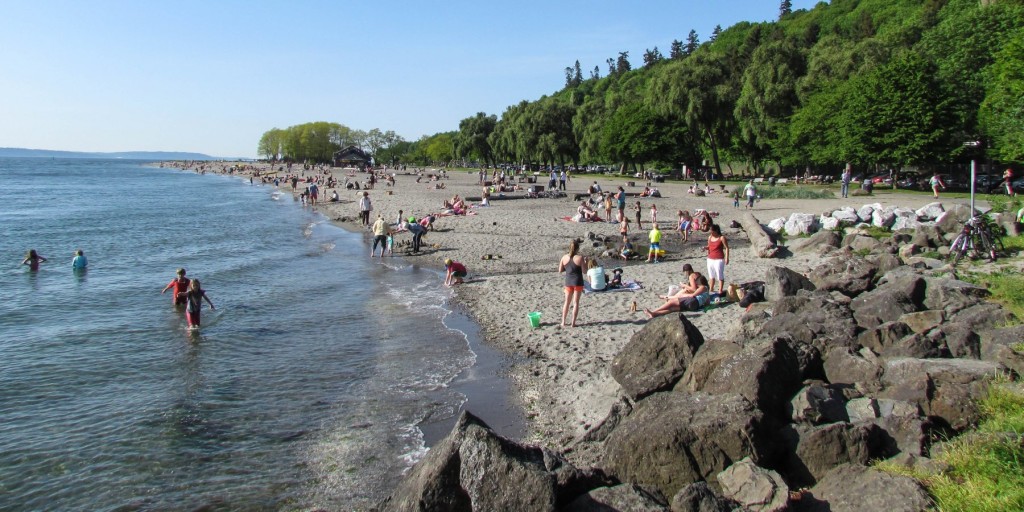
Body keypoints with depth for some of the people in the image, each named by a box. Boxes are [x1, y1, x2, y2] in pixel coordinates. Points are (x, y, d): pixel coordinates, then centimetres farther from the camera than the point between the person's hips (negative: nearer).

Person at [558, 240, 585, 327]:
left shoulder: (564, 258, -3)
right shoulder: (580, 258, -13)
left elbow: (560, 271, 3)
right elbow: (584, 271, -8)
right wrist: (584, 263, 8)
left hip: (568, 282, 3)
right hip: (578, 282, -3)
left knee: (567, 302, 16)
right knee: (576, 302, 5)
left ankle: (563, 322, 17)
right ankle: (573, 323, 4)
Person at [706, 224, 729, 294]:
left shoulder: (722, 238, -8)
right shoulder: (709, 237, 9)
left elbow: (726, 248, -7)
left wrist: (727, 258, -13)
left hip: (719, 259, -6)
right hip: (710, 259, 6)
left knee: (720, 275, -4)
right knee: (711, 275, 15)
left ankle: (720, 291, -1)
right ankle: (711, 289, 26)